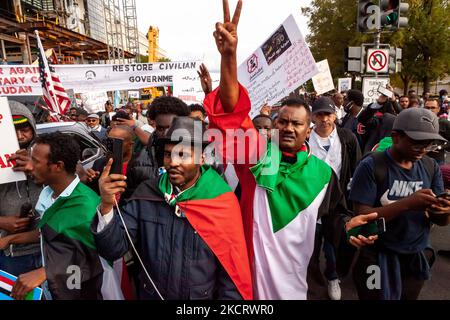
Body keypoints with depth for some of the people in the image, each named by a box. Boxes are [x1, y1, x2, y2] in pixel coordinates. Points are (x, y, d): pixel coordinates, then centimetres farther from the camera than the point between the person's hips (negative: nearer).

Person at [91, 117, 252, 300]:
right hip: (150, 295, 2)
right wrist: (106, 206, -28)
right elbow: (113, 250, -13)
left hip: (204, 296, -2)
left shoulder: (223, 202, -19)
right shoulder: (146, 193, -11)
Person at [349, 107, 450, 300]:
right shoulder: (371, 166, -17)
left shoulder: (431, 167, 0)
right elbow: (361, 216, -22)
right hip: (378, 258, -5)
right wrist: (407, 204, -32)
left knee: (409, 297, 24)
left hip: (418, 257, 6)